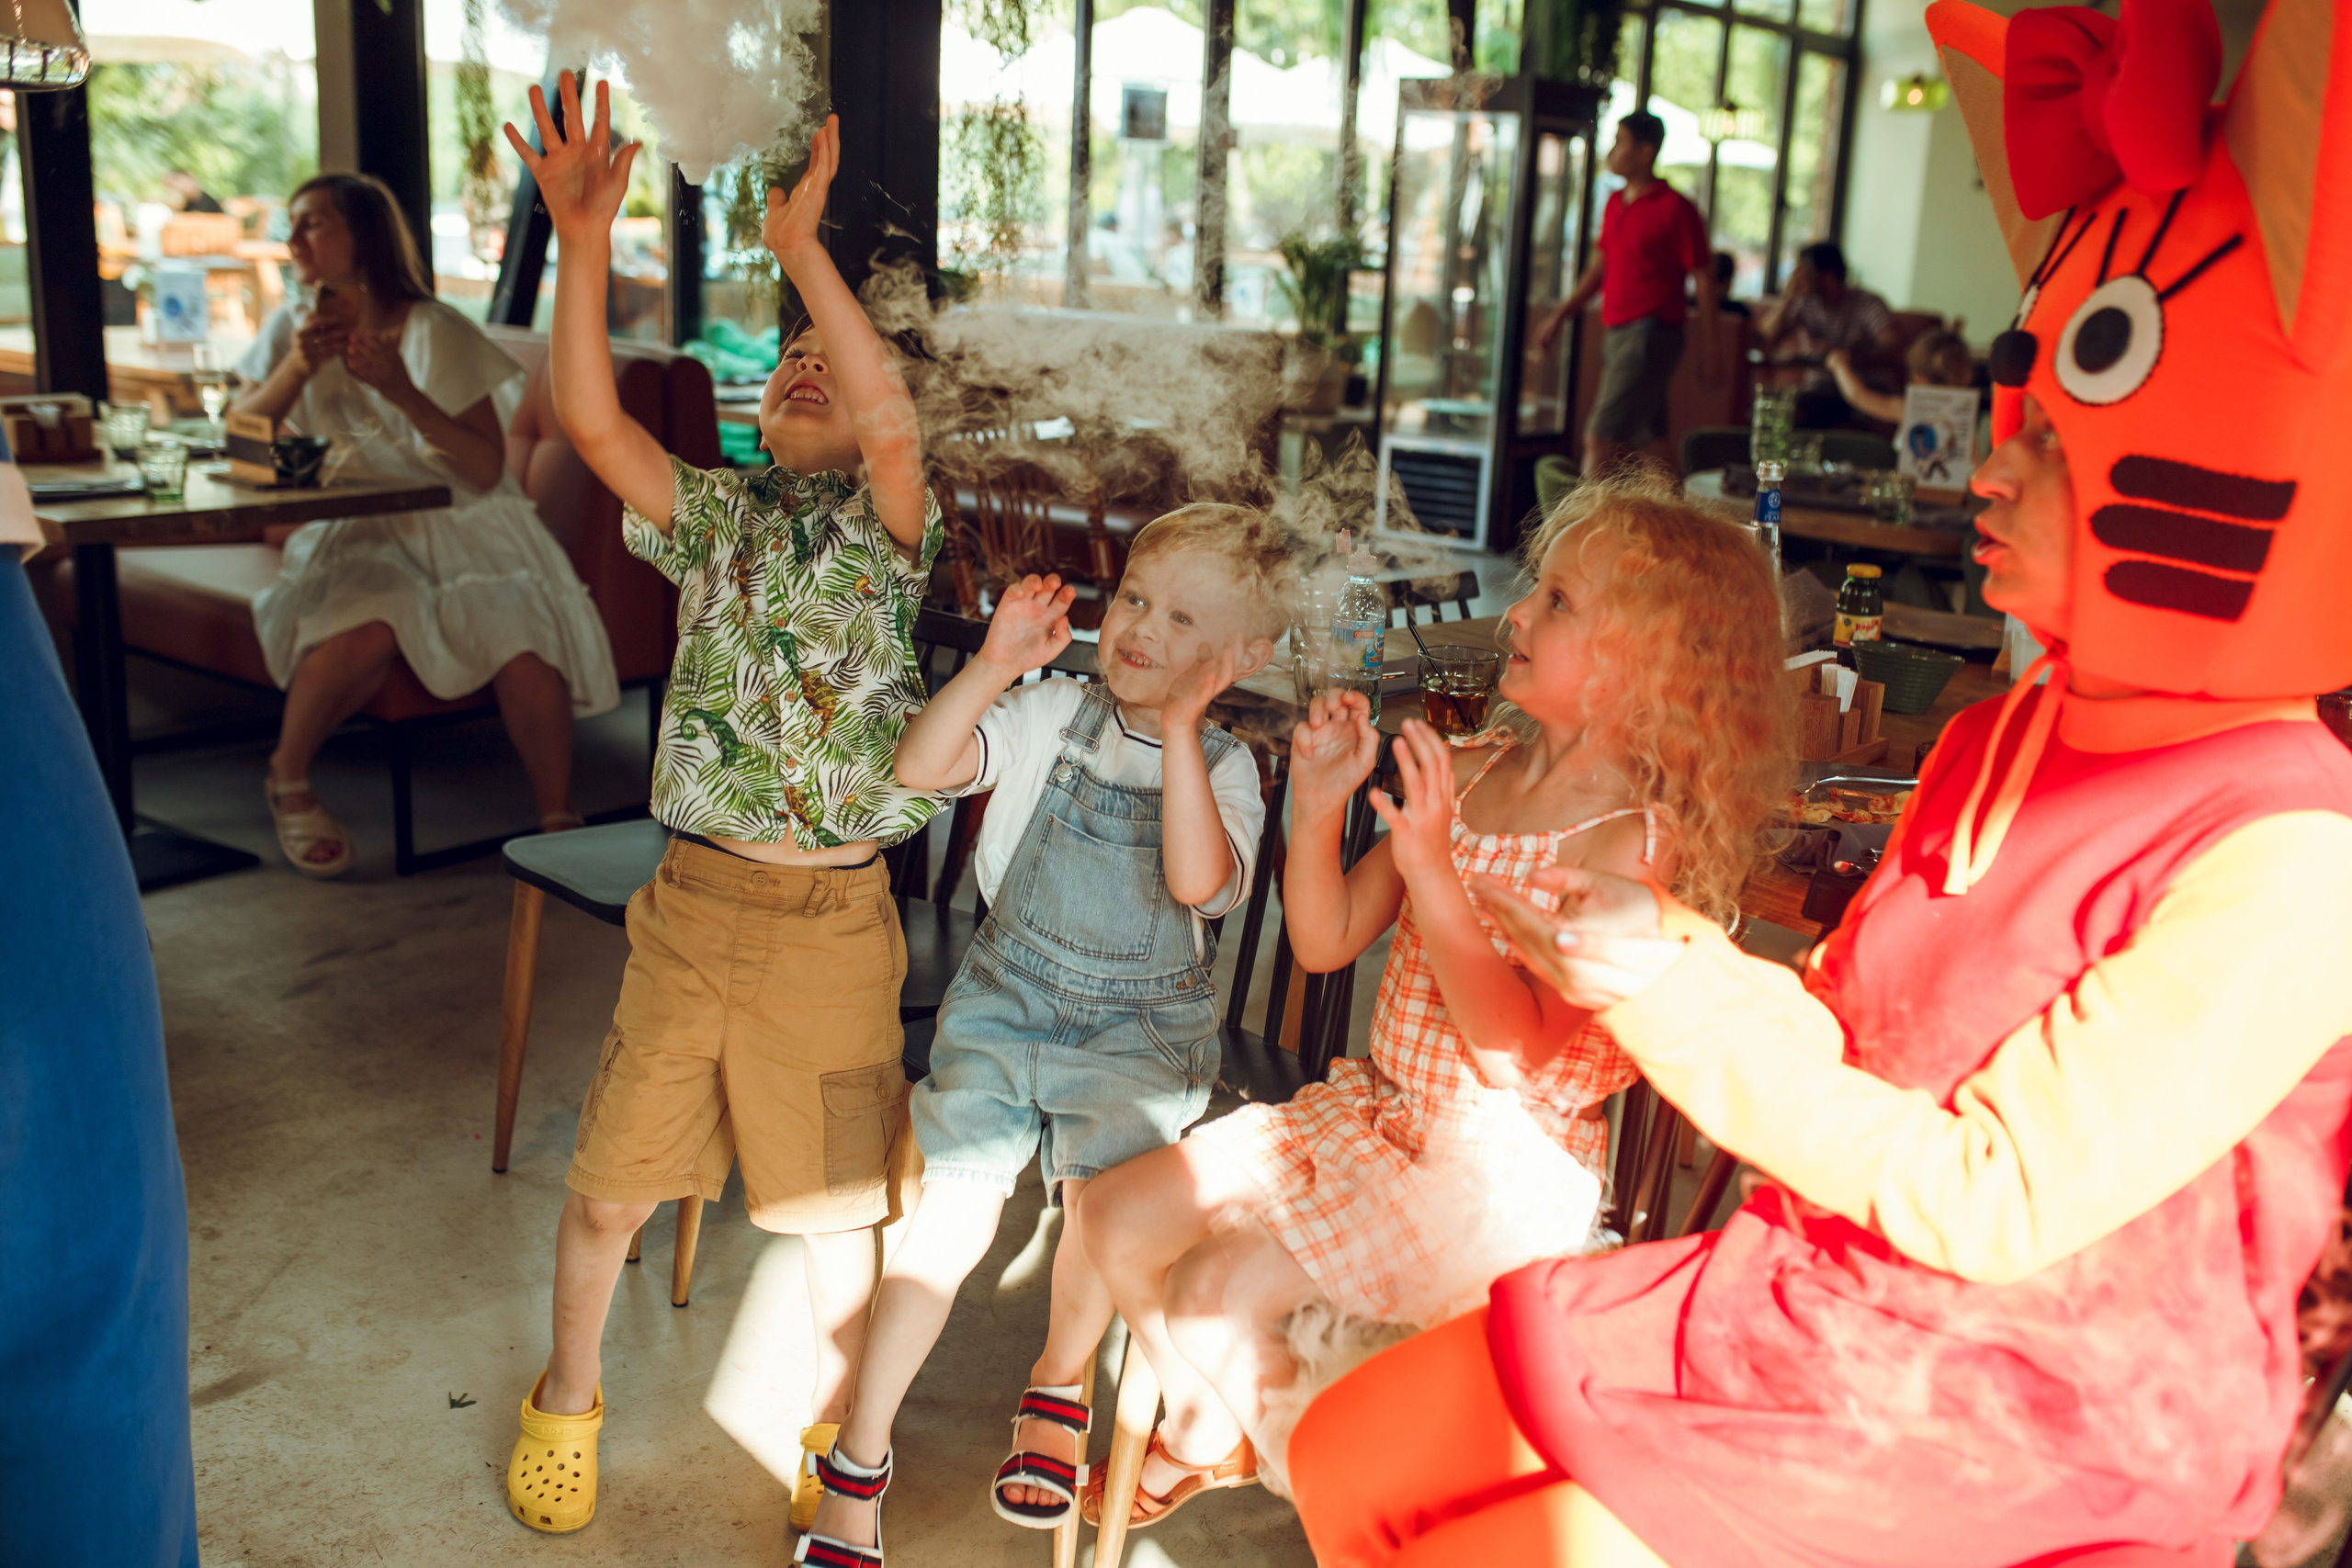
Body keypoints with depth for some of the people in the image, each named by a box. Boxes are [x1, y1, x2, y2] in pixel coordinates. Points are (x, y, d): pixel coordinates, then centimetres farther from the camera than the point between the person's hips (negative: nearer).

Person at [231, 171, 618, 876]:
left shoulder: (437, 332, -3)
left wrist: (401, 391, -19)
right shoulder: (293, 327, 8)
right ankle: (287, 780, -6)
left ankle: (558, 821, -11)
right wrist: (297, 369, -12)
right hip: (352, 533, 1)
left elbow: (486, 471, -10)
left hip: (457, 523, -1)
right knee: (368, 632, -34)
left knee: (522, 640, -30)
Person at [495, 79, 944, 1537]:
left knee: (837, 1207, 13)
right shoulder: (714, 514, 6)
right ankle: (567, 1398, 39)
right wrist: (583, 245, -22)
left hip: (834, 922, -2)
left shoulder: (887, 522, -1)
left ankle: (837, 1431, 37)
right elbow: (592, 419, -10)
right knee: (609, 1187, 12)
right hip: (691, 906, 2)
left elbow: (895, 420, -23)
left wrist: (803, 246, -29)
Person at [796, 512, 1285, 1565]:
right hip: (1006, 998, 1)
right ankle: (859, 1458, 8)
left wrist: (1179, 727, -29)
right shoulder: (1052, 714, 0)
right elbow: (921, 768, -11)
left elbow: (1199, 880, -24)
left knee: (1103, 1197, -24)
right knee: (949, 1213, -10)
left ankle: (1059, 1384, 10)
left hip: (1139, 1026, -1)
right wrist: (996, 664, -22)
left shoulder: (1223, 766, -4)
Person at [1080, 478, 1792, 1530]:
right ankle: (1207, 1429, 32)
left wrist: (1431, 869, -32)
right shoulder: (1468, 772, 0)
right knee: (1118, 1219, 5)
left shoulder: (1630, 842, -20)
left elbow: (1517, 1054, -27)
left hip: (1498, 1173, -7)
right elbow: (1324, 942, 4)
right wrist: (1319, 804, -10)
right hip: (1373, 1109, 7)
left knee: (1214, 1292, -17)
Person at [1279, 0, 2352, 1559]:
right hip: (1803, 1304, 8)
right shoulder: (1999, 741, 5)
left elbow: (1986, 1198, -22)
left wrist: (1668, 985, -21)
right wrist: (1651, 937, -5)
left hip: (2007, 1424, -7)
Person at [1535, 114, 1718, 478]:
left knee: (1601, 440, -14)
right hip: (1615, 333, 8)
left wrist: (1707, 353, -9)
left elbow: (1704, 281, -7)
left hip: (1649, 335, -8)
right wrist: (1560, 315, 18)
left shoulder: (1675, 208, -8)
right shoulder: (1615, 204, 15)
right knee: (1632, 442, 11)